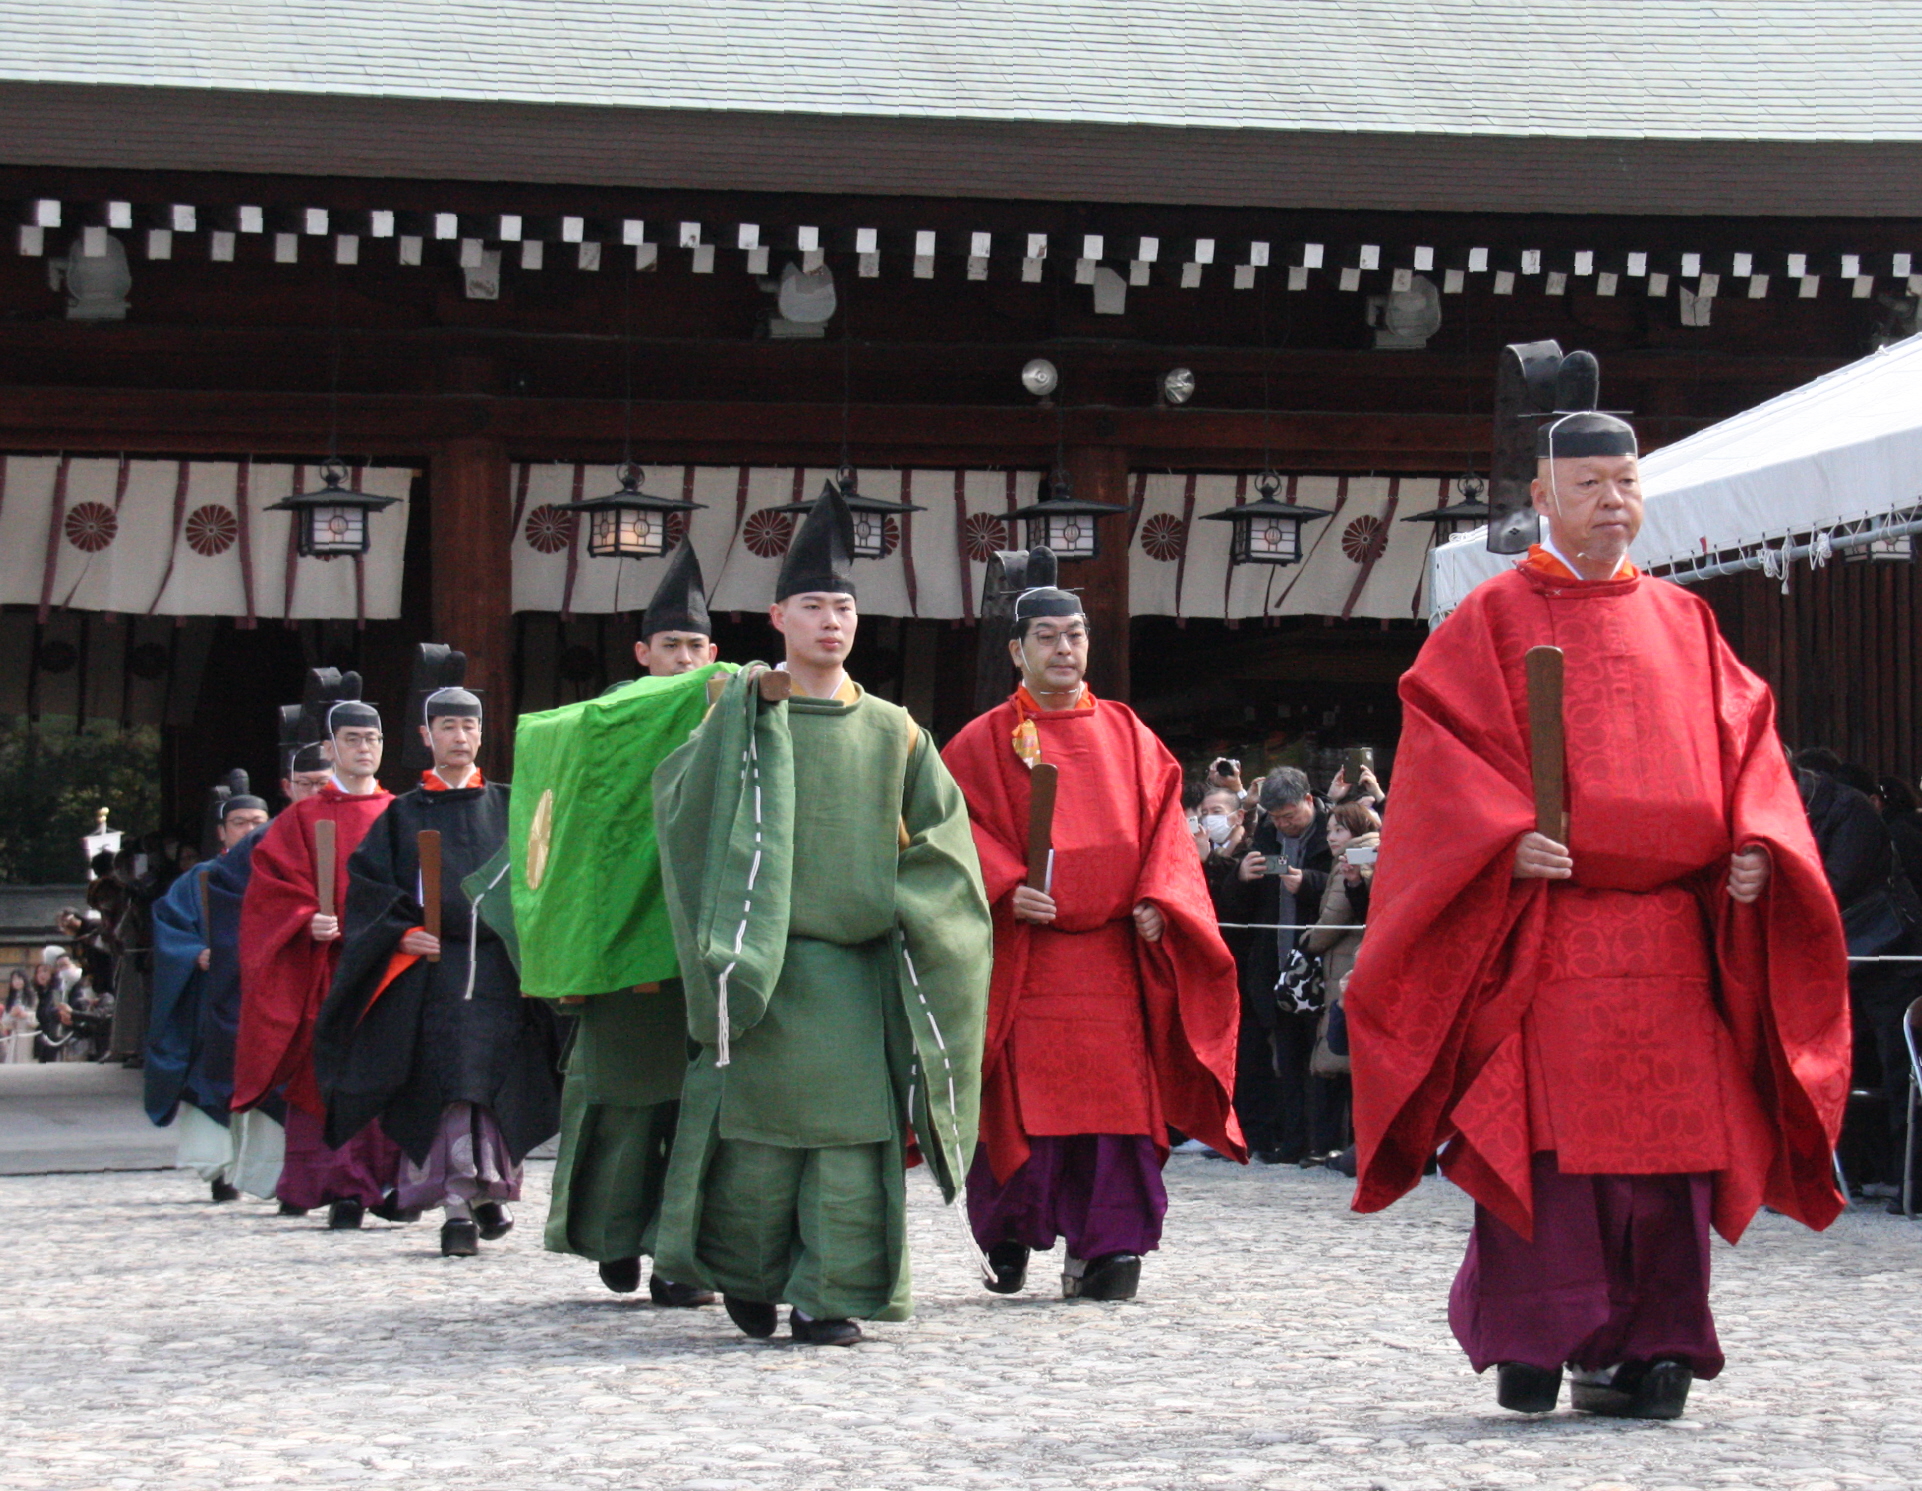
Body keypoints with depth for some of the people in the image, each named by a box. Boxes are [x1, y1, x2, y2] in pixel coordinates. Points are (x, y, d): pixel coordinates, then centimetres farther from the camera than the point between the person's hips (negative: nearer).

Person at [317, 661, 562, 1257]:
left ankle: (483, 1192, 1)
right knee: (443, 1089, -10)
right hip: (429, 966, 0)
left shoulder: (507, 807, 16)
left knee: (487, 1082, -9)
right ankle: (460, 1206, -8)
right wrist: (402, 934, -8)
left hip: (500, 967, 0)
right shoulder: (402, 816, 14)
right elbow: (366, 887, 8)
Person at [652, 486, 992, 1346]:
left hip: (861, 967, 2)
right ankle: (745, 1275, 19)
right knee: (763, 1128, -1)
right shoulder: (746, 718, 3)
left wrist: (896, 897, 0)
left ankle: (827, 1297, 1)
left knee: (853, 1135, -4)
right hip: (766, 963, -2)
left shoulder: (890, 732, 11)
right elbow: (680, 800, -7)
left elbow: (941, 835, 13)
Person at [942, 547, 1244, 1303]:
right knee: (1026, 1094, -3)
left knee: (1116, 1091, -5)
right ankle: (1008, 1237, 16)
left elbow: (1164, 823, 10)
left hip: (1115, 950, 2)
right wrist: (1005, 888, -17)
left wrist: (1158, 901, -7)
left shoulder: (1128, 737, 14)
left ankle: (1104, 1250, -3)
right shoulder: (983, 743, 7)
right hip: (1022, 951, -2)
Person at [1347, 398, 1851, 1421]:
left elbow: (1743, 741, 14)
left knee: (1667, 1137, 0)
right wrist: (1507, 838, -19)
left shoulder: (1682, 623, 18)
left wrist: (1756, 847, -3)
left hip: (1671, 937, 4)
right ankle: (1531, 1339, 0)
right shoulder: (1492, 620, 6)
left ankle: (1649, 1348, 6)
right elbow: (1443, 751, -3)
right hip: (1540, 933, -3)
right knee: (1545, 1134, -8)